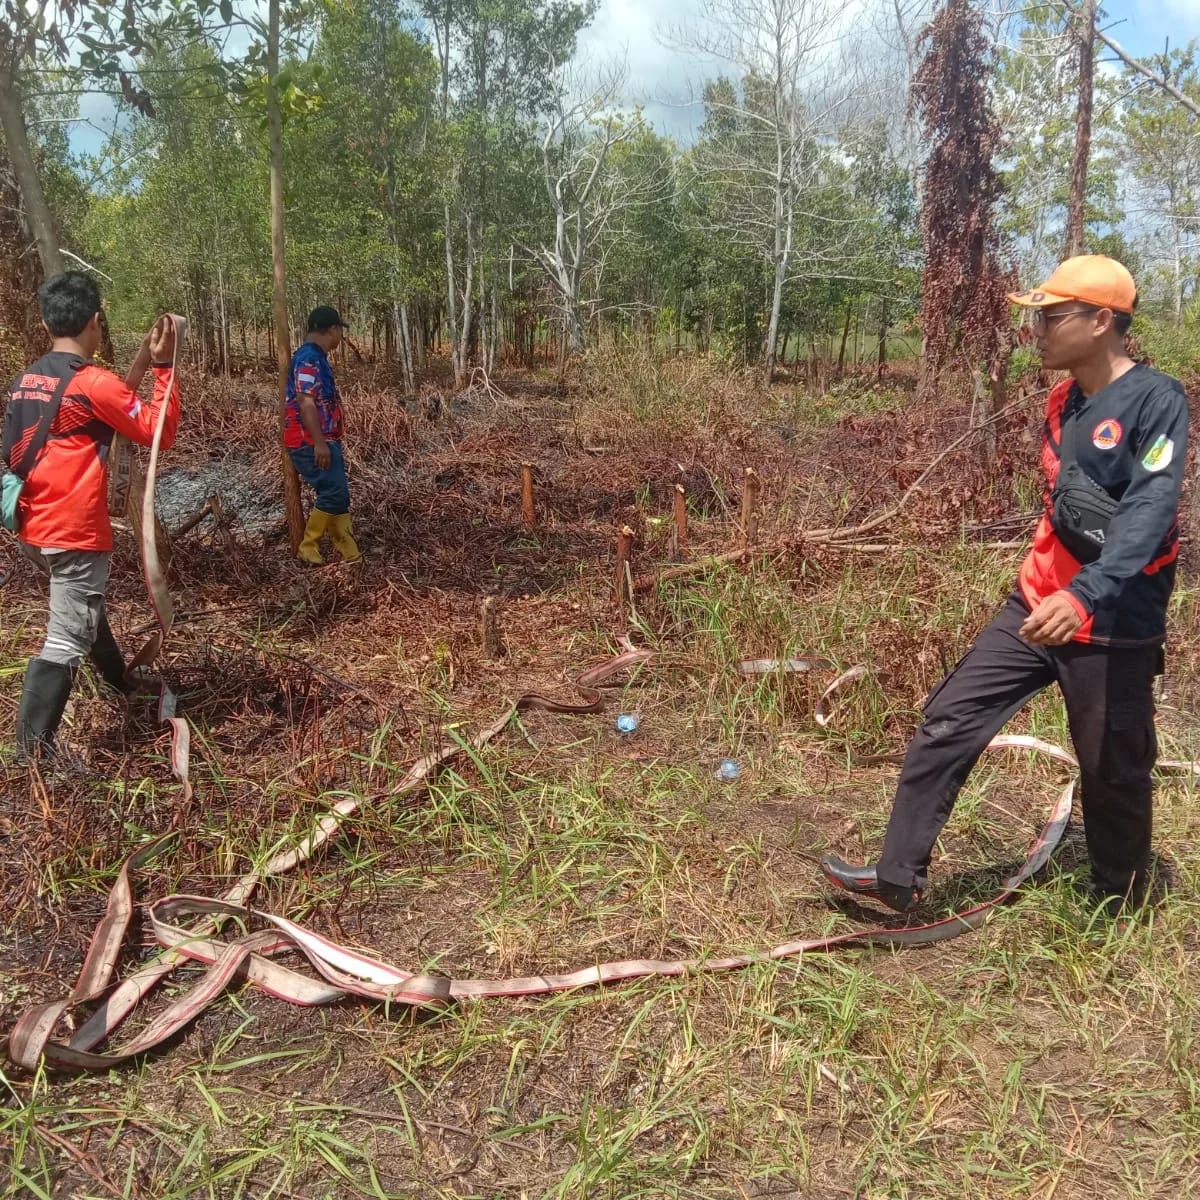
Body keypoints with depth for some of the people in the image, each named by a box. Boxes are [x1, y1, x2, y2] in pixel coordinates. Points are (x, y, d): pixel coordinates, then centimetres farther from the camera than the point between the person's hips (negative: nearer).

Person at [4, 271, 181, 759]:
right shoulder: (94, 383, -15)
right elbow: (160, 433, -10)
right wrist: (163, 366, -7)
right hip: (75, 532, -9)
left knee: (83, 609, 28)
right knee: (65, 641, -5)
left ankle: (120, 680, 49)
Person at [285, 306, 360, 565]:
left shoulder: (317, 357, 17)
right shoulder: (308, 358, -16)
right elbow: (305, 402, -23)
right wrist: (319, 443, -26)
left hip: (324, 440, 10)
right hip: (310, 443, -10)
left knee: (338, 496, 9)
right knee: (333, 494, -10)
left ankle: (351, 557, 13)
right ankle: (308, 547, 2)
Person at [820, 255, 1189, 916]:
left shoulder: (1156, 400, -15)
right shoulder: (1063, 401, 9)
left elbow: (1151, 512, -28)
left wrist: (1086, 595, -40)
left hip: (1113, 626, -7)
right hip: (1037, 606, 7)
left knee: (1113, 775, 8)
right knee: (948, 720, 1)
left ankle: (1117, 910, 32)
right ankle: (900, 875, 9)